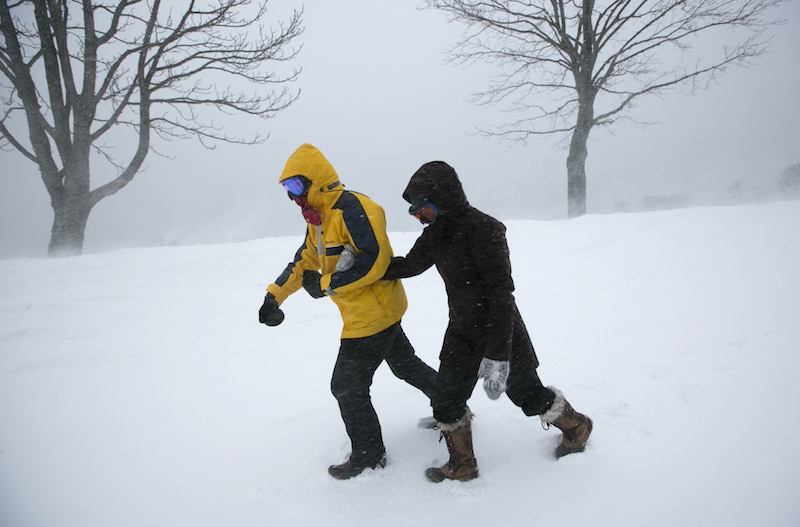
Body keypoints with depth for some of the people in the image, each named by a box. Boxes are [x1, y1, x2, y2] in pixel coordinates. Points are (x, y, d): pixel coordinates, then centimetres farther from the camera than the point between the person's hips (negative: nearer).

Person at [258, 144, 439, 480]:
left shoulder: (353, 209, -23)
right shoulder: (318, 217, 9)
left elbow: (375, 261, -30)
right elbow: (305, 260, 16)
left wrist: (326, 284, -25)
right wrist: (274, 295, 9)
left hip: (373, 315, -10)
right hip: (383, 312, 10)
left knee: (348, 386, 0)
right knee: (405, 364, 25)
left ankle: (369, 455, 19)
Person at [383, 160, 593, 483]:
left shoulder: (482, 229, -27)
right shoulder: (436, 232, -2)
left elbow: (501, 294, -28)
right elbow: (410, 264, 6)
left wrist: (497, 355, -30)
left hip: (500, 332, -7)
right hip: (462, 333, 7)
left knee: (527, 393, 13)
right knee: (446, 402, 8)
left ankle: (576, 427, 42)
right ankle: (462, 467, 30)